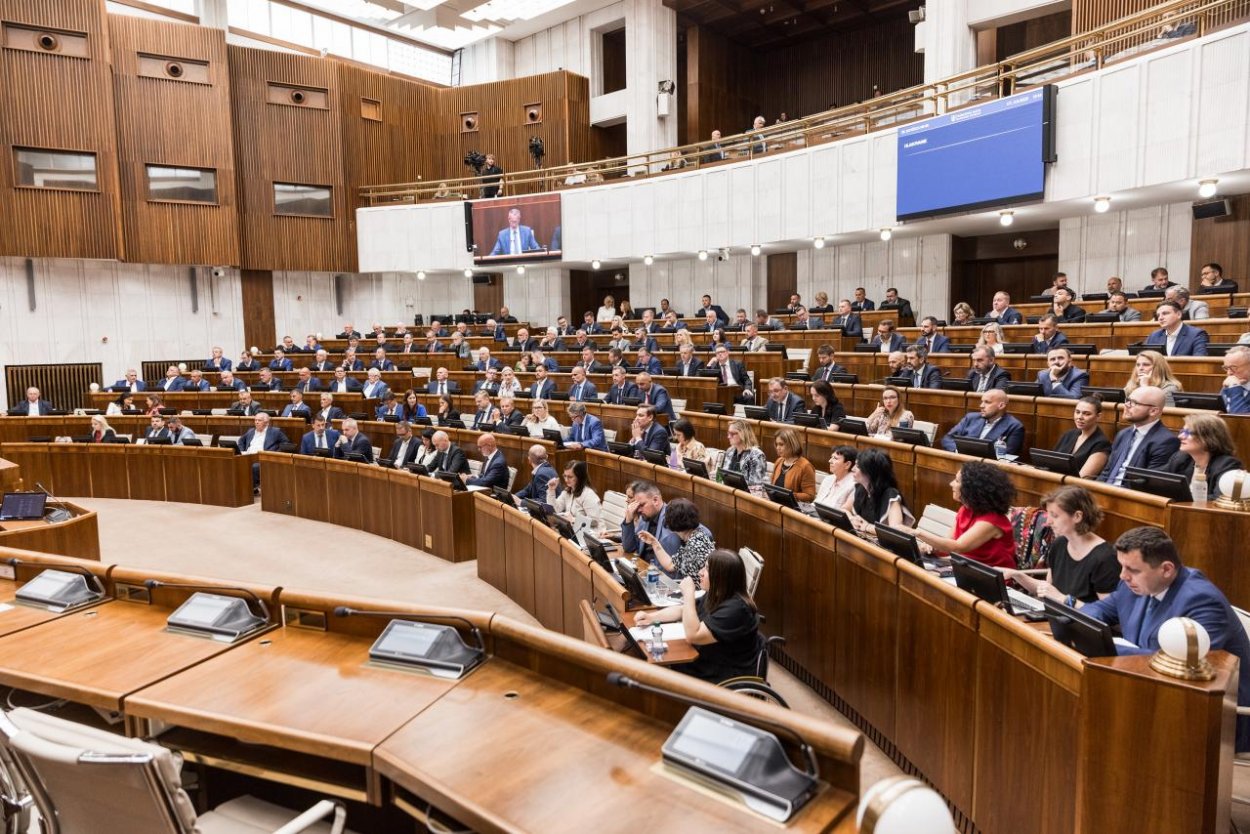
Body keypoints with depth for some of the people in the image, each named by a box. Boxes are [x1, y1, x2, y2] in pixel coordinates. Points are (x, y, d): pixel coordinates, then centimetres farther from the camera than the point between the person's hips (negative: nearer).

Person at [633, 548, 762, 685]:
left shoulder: (735, 609, -28)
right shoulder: (715, 596, 2)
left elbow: (693, 635, -29)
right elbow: (682, 610, 16)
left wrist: (688, 594, -27)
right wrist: (651, 616, 2)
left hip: (725, 678, -9)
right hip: (704, 663, 9)